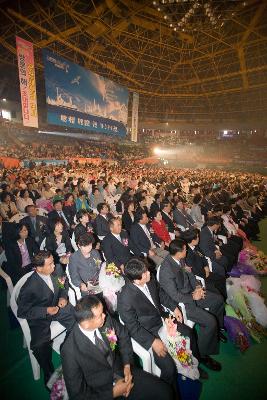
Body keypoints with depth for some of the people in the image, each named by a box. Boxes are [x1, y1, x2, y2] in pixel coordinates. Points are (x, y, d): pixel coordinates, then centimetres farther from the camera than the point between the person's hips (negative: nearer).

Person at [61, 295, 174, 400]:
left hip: (122, 372, 4)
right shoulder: (70, 351, -25)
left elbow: (123, 336, 4)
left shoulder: (106, 320, -15)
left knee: (165, 391, -7)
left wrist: (127, 365, -6)